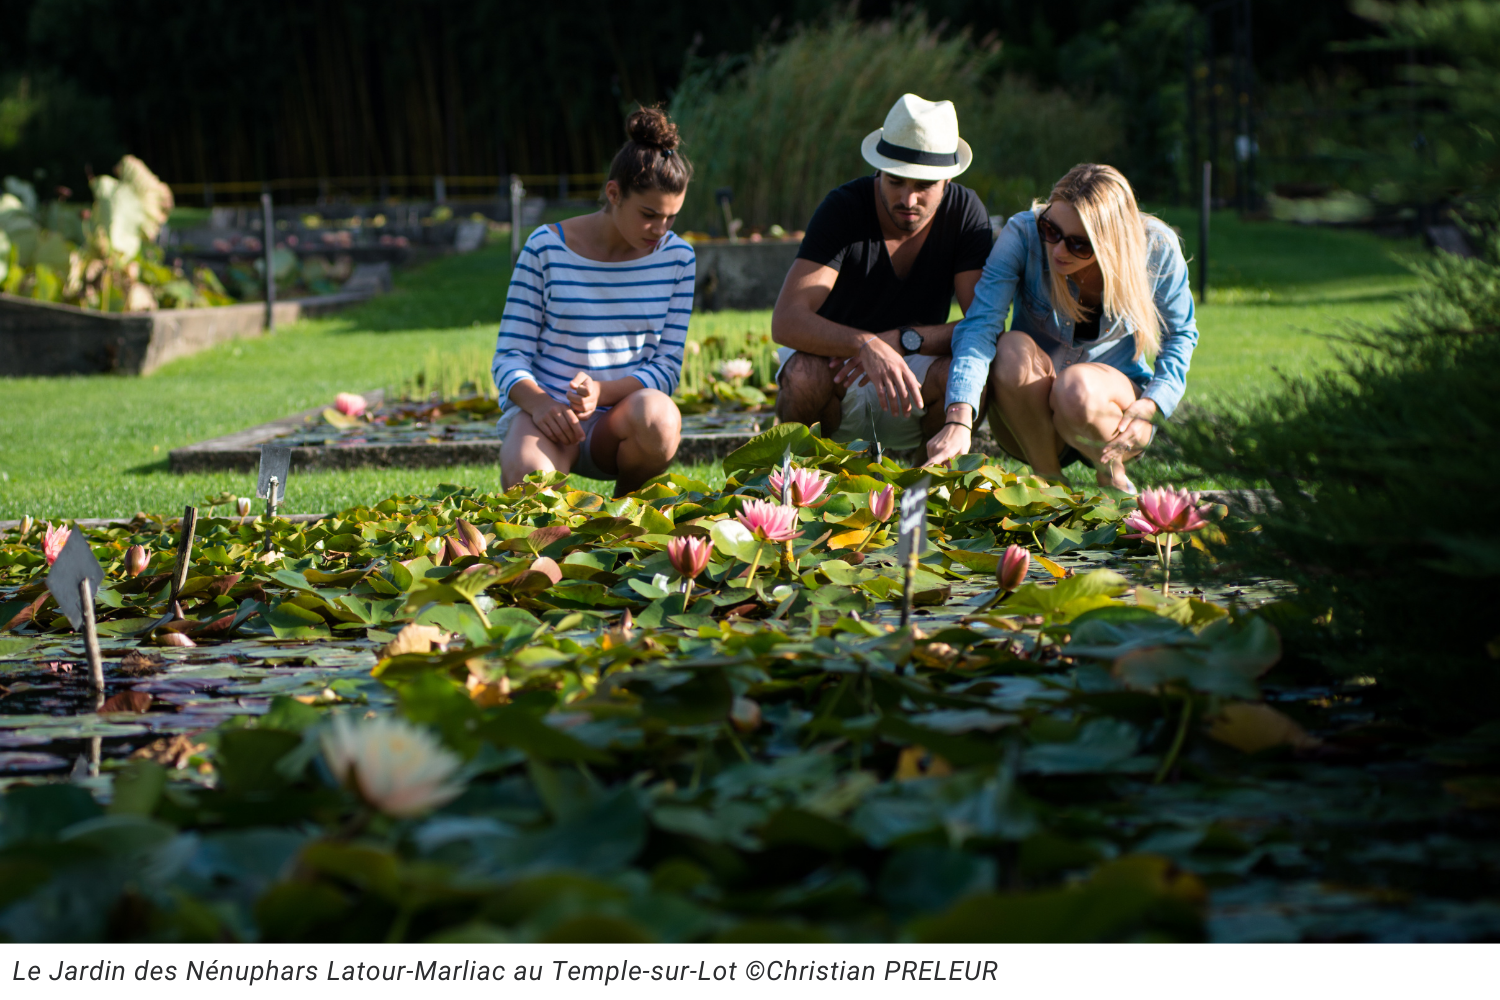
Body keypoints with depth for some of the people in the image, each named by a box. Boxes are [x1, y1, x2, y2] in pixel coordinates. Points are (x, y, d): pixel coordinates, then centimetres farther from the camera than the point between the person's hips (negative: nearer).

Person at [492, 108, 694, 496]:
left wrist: (602, 391, -20)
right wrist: (538, 403, -25)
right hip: (546, 410, -2)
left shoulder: (677, 257, 3)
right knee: (527, 480, -38)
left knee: (659, 416, -36)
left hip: (620, 414, 3)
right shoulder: (547, 249, -3)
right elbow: (510, 356, -2)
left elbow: (667, 365, 0)